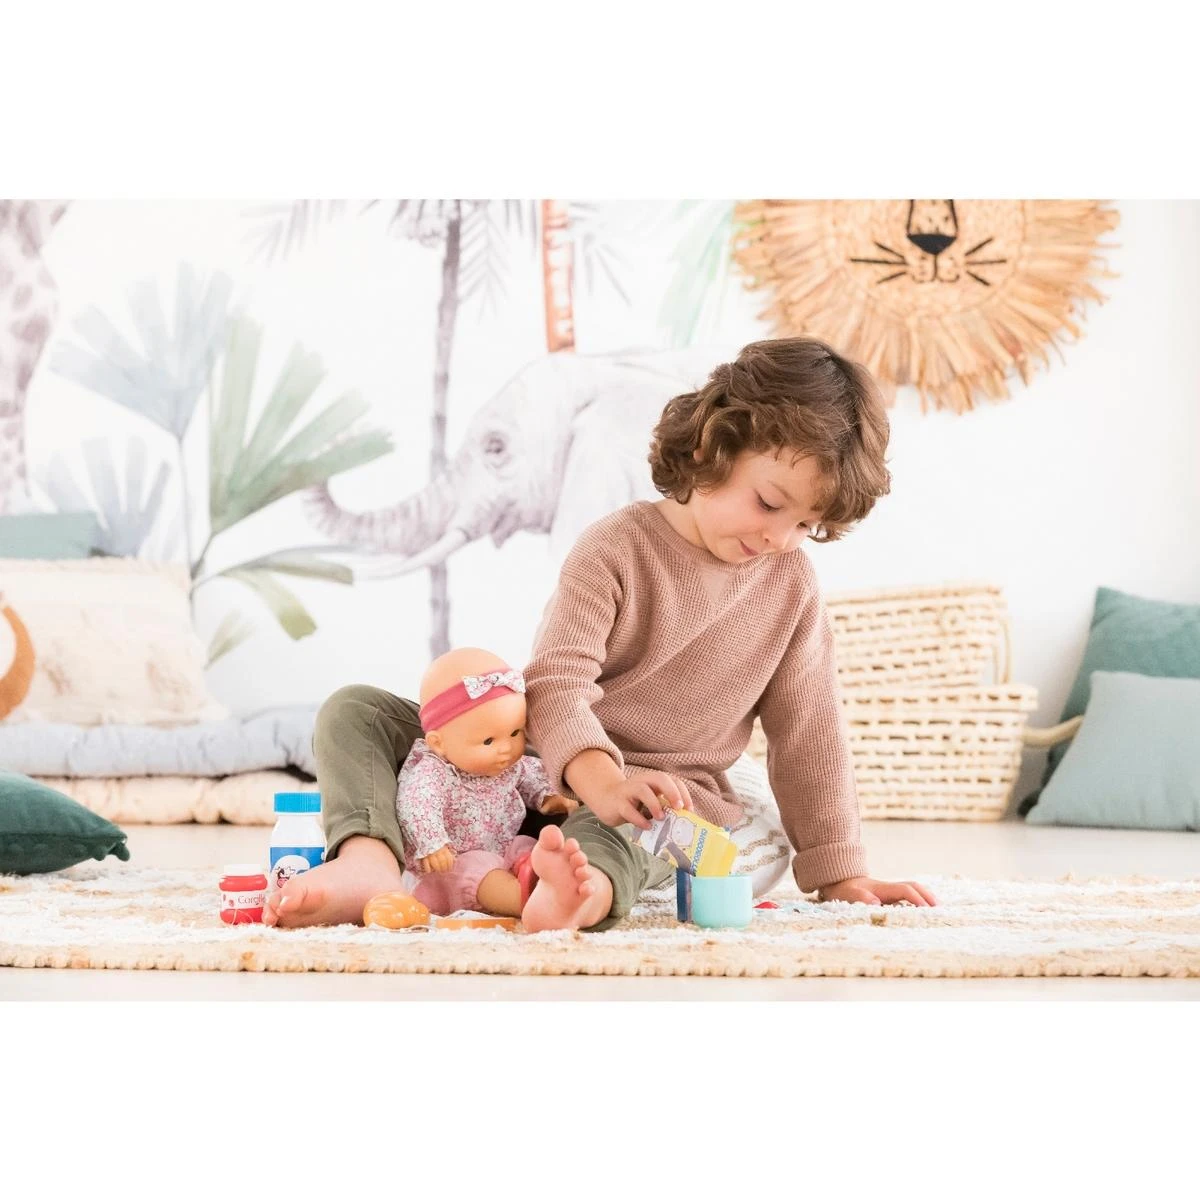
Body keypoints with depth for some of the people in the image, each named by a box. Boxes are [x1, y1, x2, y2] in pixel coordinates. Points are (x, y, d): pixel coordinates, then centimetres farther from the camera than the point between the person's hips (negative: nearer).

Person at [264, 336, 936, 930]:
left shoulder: (792, 583, 3)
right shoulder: (617, 549, -9)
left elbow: (811, 733, 7)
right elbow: (559, 683, -20)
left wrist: (841, 872, 3)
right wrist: (602, 778, -41)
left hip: (669, 795, 0)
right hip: (544, 767, 1)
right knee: (356, 711, -18)